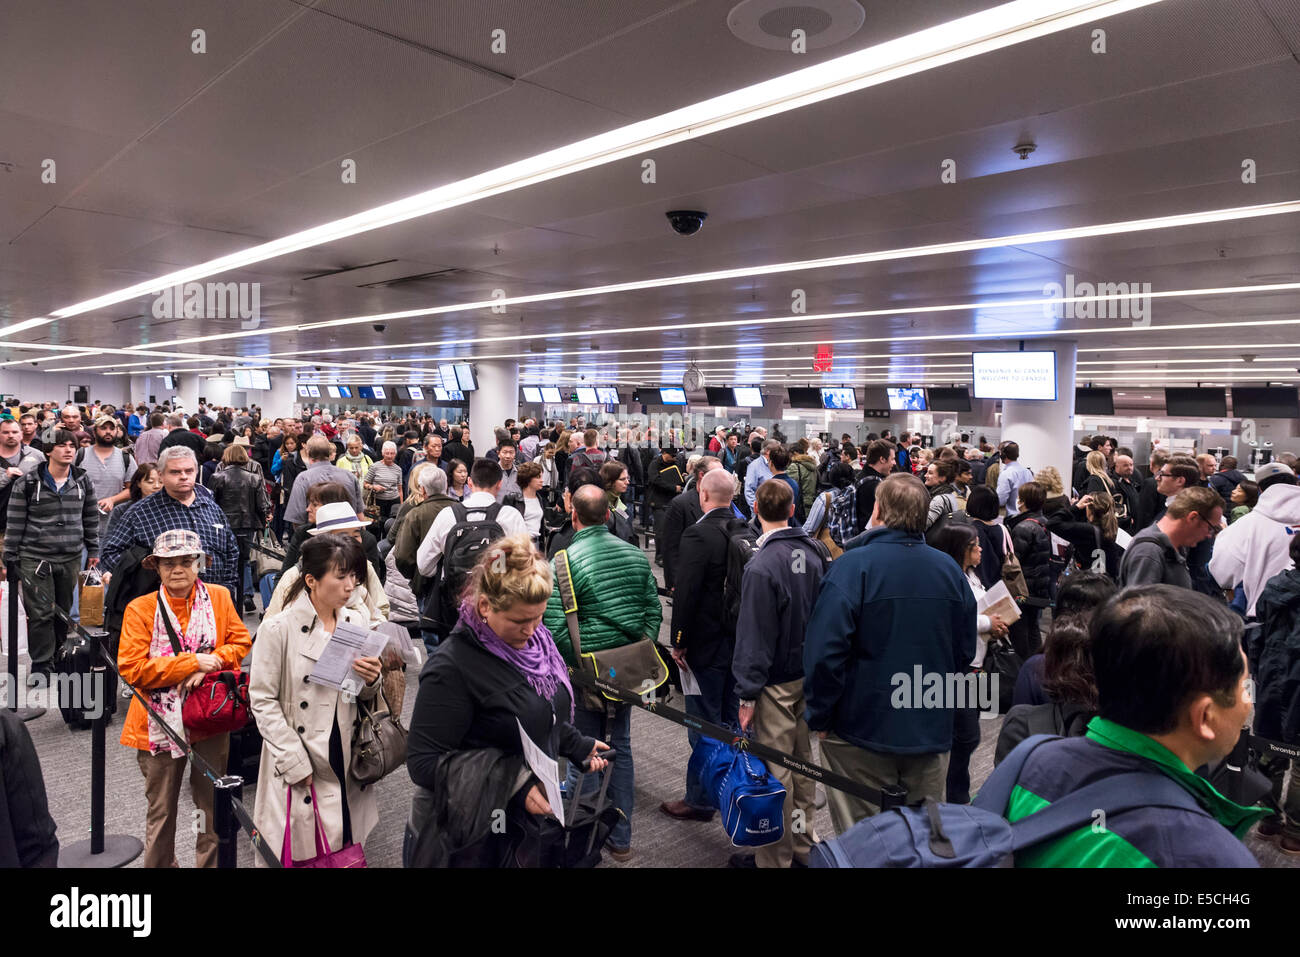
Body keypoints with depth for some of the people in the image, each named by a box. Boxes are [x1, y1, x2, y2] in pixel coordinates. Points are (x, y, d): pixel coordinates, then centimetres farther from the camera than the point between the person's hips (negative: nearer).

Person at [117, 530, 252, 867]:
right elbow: (131, 668, -12)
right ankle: (159, 864, 33)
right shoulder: (140, 609, -7)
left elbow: (241, 642, 1)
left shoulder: (219, 597, 0)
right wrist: (192, 663, -18)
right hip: (161, 722, -1)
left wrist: (211, 663, -17)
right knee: (161, 809, 13)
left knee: (213, 804, 13)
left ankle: (210, 863, 31)